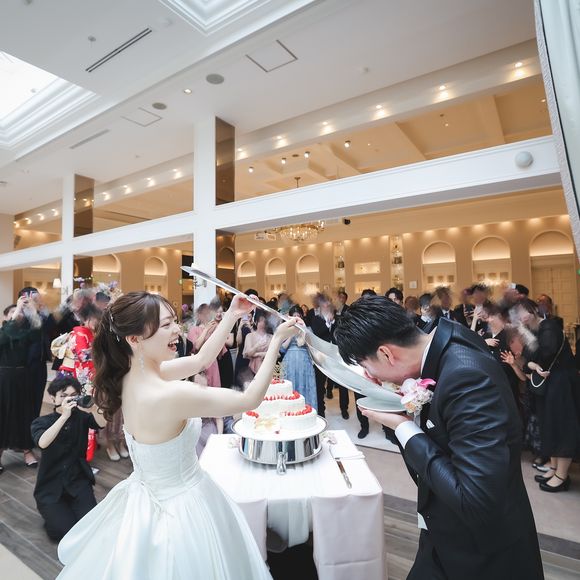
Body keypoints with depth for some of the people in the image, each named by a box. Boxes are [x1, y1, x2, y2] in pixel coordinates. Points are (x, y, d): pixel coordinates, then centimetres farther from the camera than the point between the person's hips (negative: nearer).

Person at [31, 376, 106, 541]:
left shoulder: (82, 416, -2)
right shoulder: (41, 422, -3)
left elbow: (102, 424, -23)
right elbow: (42, 443, -26)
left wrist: (93, 410, -44)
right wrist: (64, 415, -36)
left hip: (78, 481, 1)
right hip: (51, 485, -1)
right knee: (65, 530, -17)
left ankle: (71, 505, 15)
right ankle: (53, 512, 14)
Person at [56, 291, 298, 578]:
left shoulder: (134, 373, -9)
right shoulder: (171, 394, -35)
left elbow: (201, 359, 1)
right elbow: (250, 399, -26)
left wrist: (232, 316, -4)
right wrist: (276, 341, -21)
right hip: (181, 507, -7)